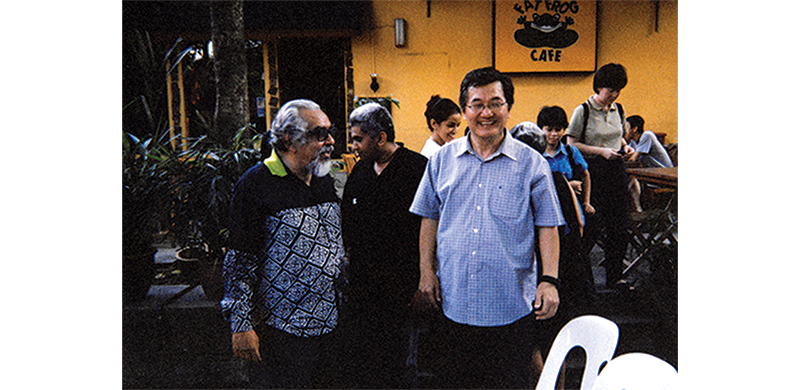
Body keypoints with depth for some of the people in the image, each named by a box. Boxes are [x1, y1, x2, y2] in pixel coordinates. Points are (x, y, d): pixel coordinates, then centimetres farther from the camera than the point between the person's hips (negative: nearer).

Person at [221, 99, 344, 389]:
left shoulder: (325, 179, 10)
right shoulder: (257, 183, -13)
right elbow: (240, 260, -12)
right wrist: (241, 325, -14)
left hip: (327, 322, 7)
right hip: (280, 329, -7)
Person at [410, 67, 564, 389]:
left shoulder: (531, 163, -2)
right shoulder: (443, 159, 4)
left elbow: (547, 226, -1)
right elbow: (429, 218, 9)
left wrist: (549, 280, -9)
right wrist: (426, 271, 3)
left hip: (512, 305, -2)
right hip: (454, 299, 2)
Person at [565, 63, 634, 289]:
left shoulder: (618, 110, 10)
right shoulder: (583, 111, -8)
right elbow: (571, 144, -8)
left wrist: (624, 146, 3)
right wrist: (601, 151, -15)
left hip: (616, 169, 6)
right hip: (594, 171, -6)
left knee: (619, 225, 6)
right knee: (593, 224, -5)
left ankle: (614, 275, 18)